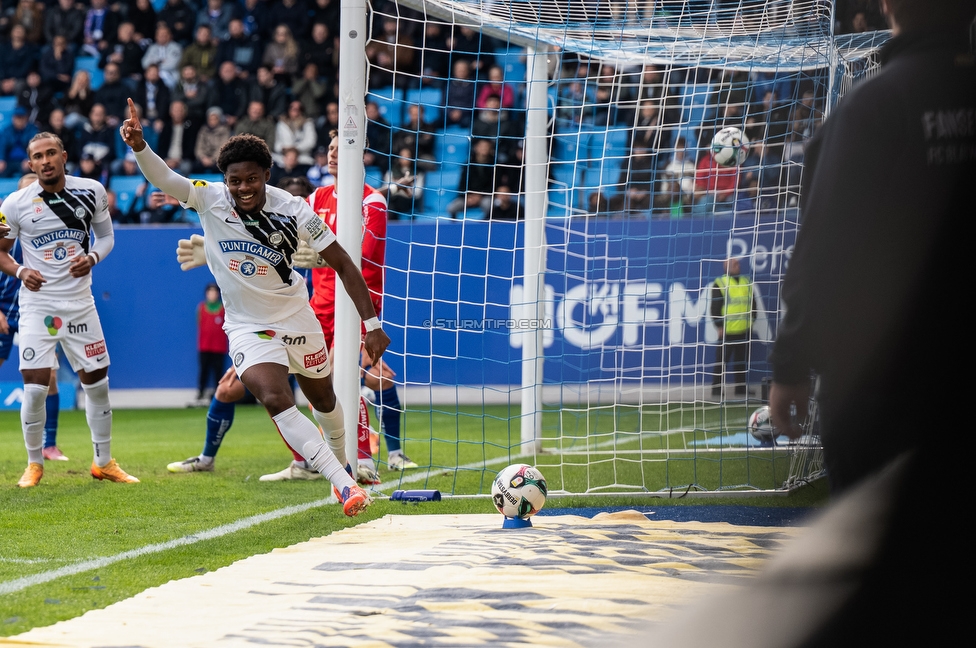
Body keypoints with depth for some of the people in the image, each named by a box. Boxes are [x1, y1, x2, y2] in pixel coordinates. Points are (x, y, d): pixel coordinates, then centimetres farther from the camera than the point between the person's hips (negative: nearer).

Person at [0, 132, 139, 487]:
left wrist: (92, 258, -8)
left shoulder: (92, 192, 0)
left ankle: (104, 462, 24)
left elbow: (106, 235, 13)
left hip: (80, 303, 3)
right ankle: (34, 463, 10)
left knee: (97, 383, 8)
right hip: (38, 304, -3)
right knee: (35, 388, -10)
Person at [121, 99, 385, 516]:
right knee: (276, 400, -25)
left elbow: (343, 265, -11)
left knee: (323, 399, 21)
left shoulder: (293, 211, -17)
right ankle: (344, 483, -26)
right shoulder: (210, 199, -16)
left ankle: (341, 463, 52)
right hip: (247, 327, -1)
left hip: (297, 320, 1)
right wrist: (139, 146, -54)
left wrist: (371, 324, -15)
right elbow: (163, 179, -32)